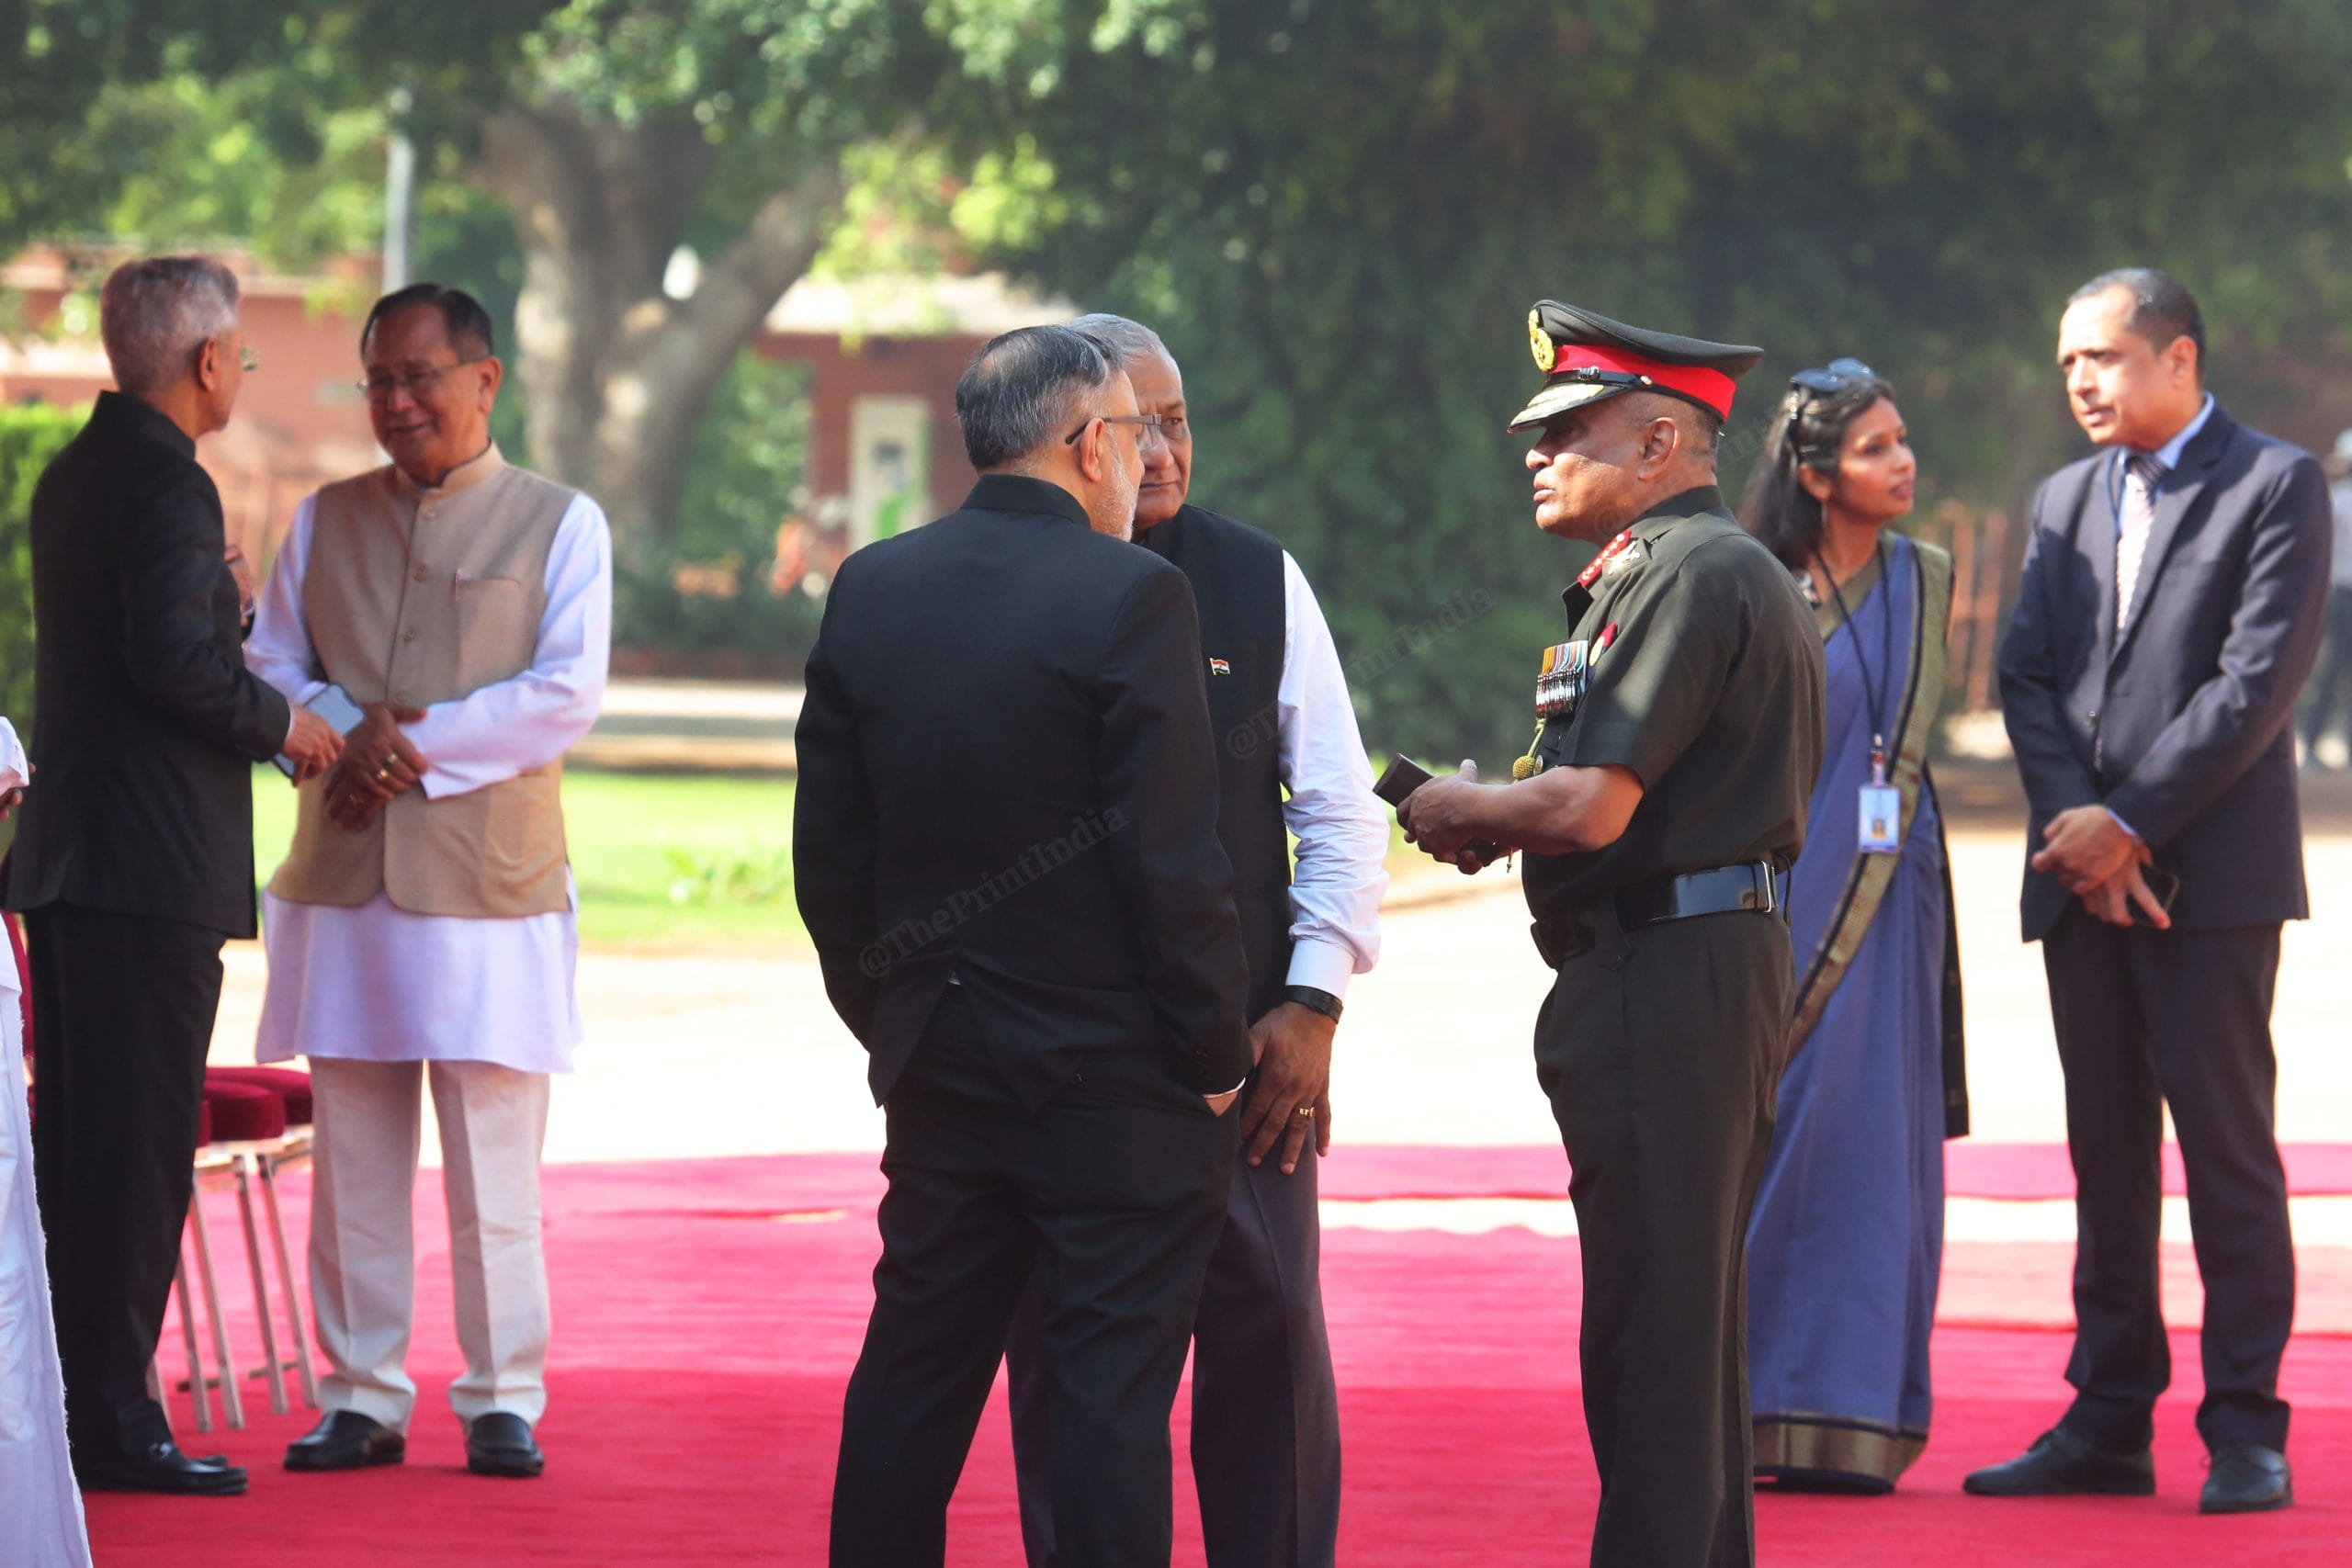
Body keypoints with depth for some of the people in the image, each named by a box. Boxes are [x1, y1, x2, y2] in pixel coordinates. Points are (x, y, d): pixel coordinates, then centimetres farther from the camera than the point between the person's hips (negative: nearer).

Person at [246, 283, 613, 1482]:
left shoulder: (559, 524, 4)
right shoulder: (325, 521, 15)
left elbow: (567, 697, -6)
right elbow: (266, 666, 11)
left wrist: (420, 744, -13)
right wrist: (342, 737, -9)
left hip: (490, 886, -3)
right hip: (343, 881, 3)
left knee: (494, 1164, -3)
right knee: (352, 1158, 4)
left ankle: (502, 1402, 3)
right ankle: (360, 1396, 9)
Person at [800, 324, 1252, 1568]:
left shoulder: (870, 589, 4)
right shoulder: (1128, 597, -14)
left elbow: (829, 851, 8)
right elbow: (1173, 859, -15)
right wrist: (1214, 1056, -6)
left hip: (936, 1066, 6)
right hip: (1114, 1079, -6)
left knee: (913, 1381, 12)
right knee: (1112, 1392, -1)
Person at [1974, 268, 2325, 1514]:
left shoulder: (2274, 485, -3)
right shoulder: (2064, 501, 16)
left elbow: (2259, 680, -11)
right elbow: (2026, 675, 9)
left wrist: (2130, 825, -13)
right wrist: (2077, 826, -7)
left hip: (2209, 873, -6)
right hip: (2083, 876, 6)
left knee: (2226, 1144, -6)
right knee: (2106, 1154, 8)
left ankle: (2246, 1433, -4)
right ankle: (2108, 1425, 11)